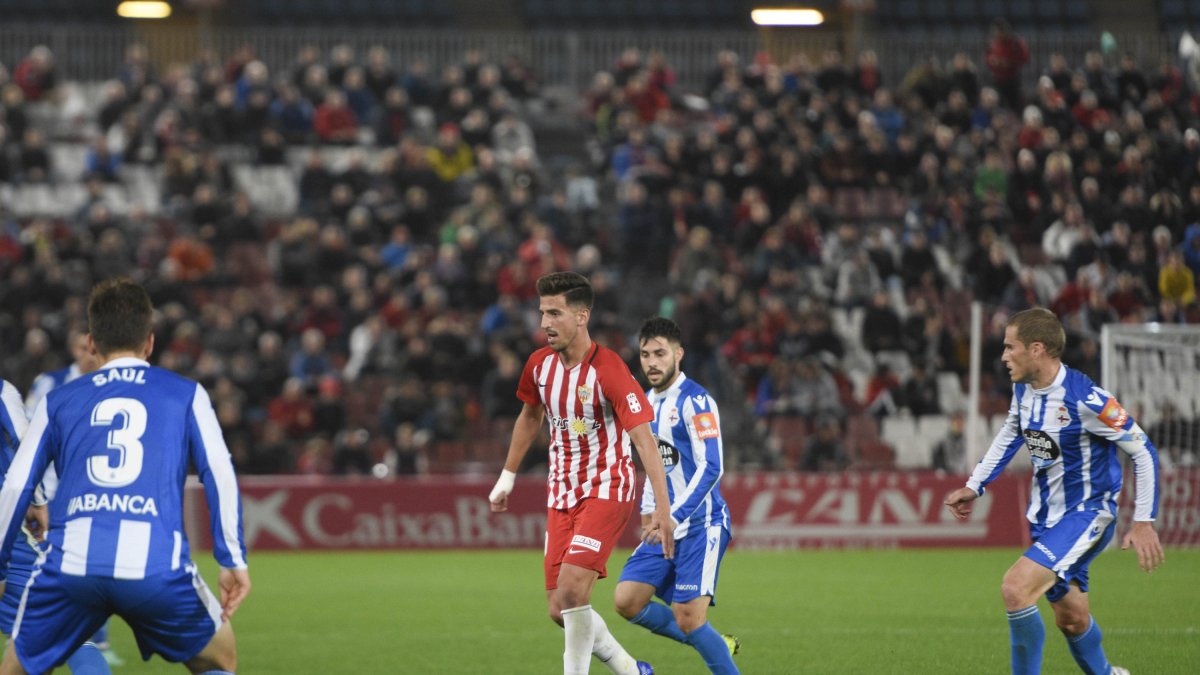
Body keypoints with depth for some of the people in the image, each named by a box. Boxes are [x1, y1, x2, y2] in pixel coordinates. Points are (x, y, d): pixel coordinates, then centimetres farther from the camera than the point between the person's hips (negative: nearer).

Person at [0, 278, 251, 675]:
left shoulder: (58, 401, 21)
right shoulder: (186, 395, 18)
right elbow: (220, 474, 8)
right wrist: (234, 560, 9)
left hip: (70, 564, 1)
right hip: (155, 564, -1)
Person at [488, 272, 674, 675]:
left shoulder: (608, 370, -20)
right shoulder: (540, 364, 2)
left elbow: (644, 440, -24)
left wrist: (663, 509, -31)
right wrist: (507, 478, 25)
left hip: (606, 490, -7)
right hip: (561, 496, 7)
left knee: (571, 589, -24)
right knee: (560, 611, 3)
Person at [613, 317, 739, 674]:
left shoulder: (695, 401, -13)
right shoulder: (648, 402, 14)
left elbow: (711, 467, -21)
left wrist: (674, 517, -27)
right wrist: (648, 508, 19)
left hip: (700, 524, -8)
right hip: (665, 526, 8)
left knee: (688, 619, -15)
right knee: (627, 602, -1)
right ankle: (716, 645, 14)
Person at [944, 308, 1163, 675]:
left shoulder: (1086, 400, -25)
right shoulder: (1023, 389, -2)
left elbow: (1144, 451, -17)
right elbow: (1010, 435, 21)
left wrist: (1144, 521, -20)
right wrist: (974, 486, 15)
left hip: (1086, 514, -7)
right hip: (1045, 517, 7)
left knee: (1015, 587, -25)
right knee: (1070, 618, 17)